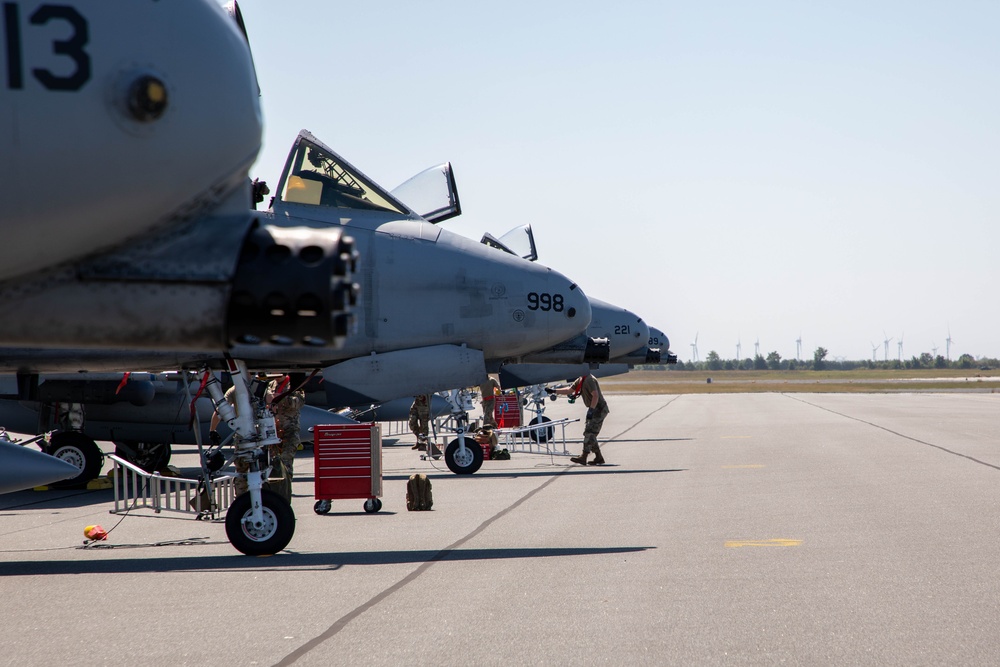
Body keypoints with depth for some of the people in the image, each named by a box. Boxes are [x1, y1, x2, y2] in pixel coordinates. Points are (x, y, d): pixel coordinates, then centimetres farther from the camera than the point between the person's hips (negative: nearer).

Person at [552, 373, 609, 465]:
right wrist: (554, 391, 15)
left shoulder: (589, 380, -18)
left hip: (599, 409, -10)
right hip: (595, 410, 10)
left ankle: (583, 457, -15)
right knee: (590, 434, 12)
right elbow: (569, 390, 20)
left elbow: (595, 396, -26)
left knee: (589, 433, -13)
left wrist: (591, 410, -30)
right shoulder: (581, 380, 13)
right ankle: (598, 458, 16)